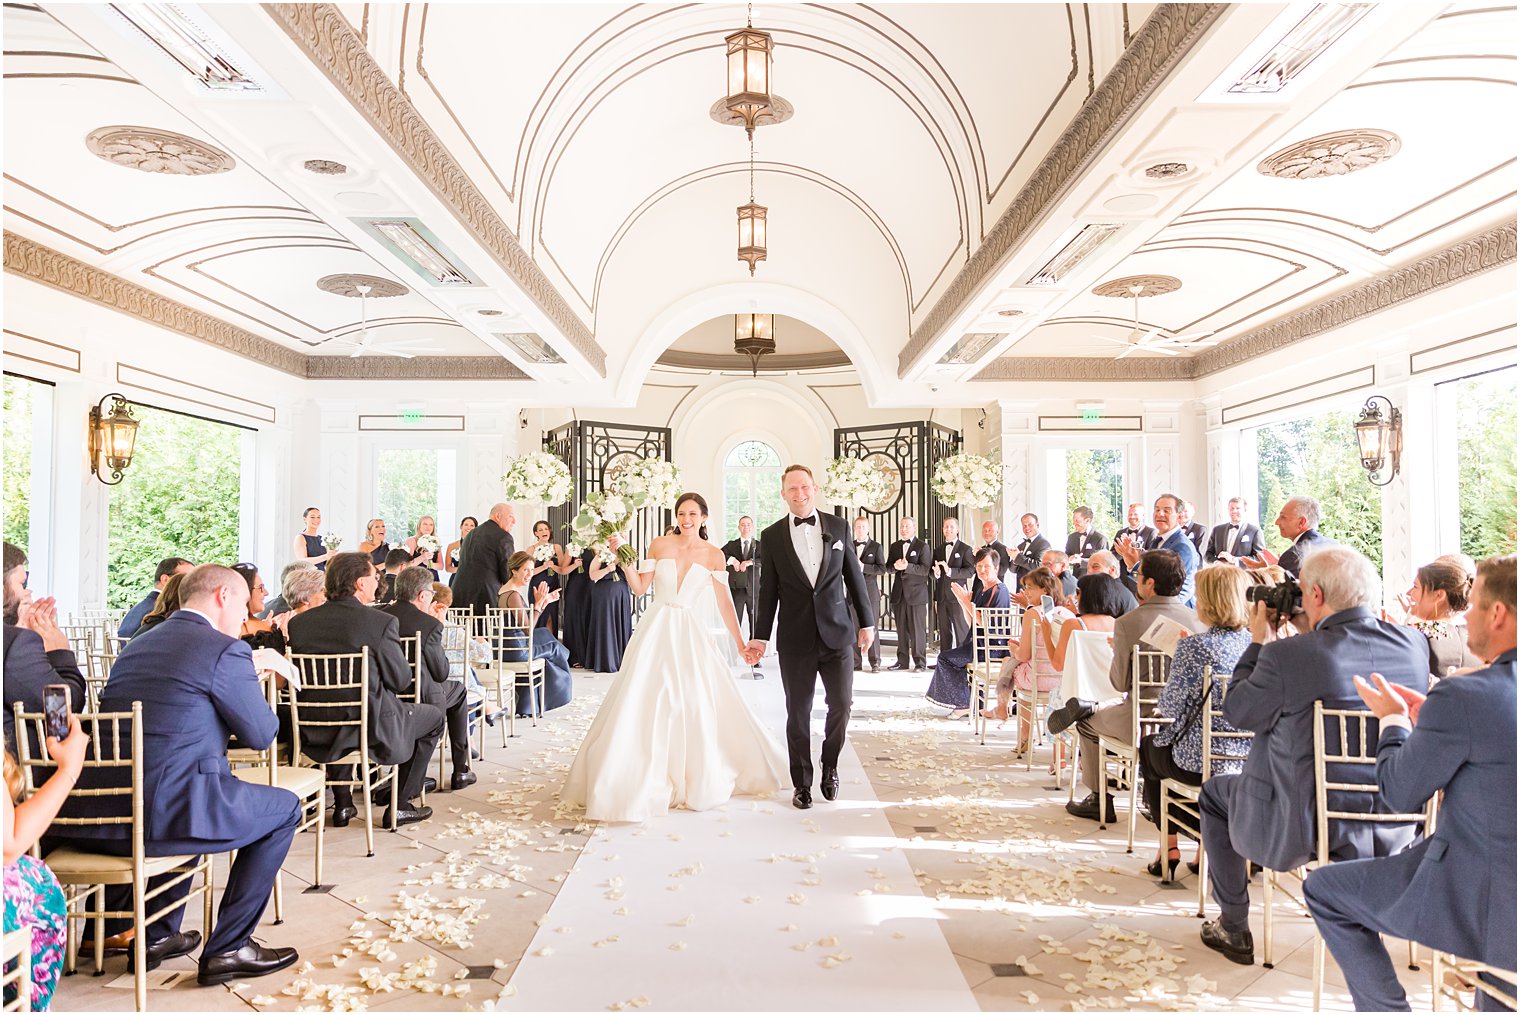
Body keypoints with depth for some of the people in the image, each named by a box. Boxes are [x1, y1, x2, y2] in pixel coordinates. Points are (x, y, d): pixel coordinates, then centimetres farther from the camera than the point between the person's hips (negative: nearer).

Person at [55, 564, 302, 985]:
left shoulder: (137, 645, 18)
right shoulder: (226, 650, -8)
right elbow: (262, 735, -1)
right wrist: (252, 684, 17)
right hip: (161, 817, -9)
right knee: (285, 808, 12)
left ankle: (157, 934, 36)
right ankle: (228, 948, 11)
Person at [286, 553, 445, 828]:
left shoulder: (298, 622, -3)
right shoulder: (382, 622, -17)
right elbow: (401, 681, -11)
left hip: (315, 734, 5)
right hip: (372, 730, -5)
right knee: (434, 715, 20)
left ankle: (342, 804, 37)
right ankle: (401, 805, 21)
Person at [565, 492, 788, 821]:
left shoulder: (713, 555, 2)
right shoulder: (659, 545, 2)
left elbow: (724, 602, 3)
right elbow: (640, 587, 2)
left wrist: (739, 642, 1)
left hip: (691, 633, 1)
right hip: (657, 630, 0)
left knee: (699, 704, 3)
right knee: (644, 704, -2)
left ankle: (700, 779, 24)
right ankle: (643, 780, 12)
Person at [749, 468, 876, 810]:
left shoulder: (838, 527, 5)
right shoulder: (772, 537, 2)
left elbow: (854, 576, 8)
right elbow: (768, 591, 4)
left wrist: (866, 621, 7)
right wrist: (760, 637, 2)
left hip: (836, 633, 1)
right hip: (795, 639, -1)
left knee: (841, 705, 2)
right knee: (798, 713, 6)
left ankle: (829, 764, 28)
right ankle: (802, 783, 20)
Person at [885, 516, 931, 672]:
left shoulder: (922, 546, -1)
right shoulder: (894, 546, 15)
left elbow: (925, 570, -10)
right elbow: (888, 567, 10)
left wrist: (907, 566, -24)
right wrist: (895, 566, -12)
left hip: (916, 594, -5)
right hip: (899, 593, 5)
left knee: (917, 629, -4)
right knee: (901, 630, 8)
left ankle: (920, 662, 2)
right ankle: (902, 660, 15)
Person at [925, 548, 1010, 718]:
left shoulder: (999, 590, -12)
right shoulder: (983, 590, 18)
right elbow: (972, 624, 17)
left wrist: (966, 601, -16)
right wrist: (963, 602, 4)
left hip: (993, 647, -10)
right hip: (980, 643, 10)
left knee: (945, 658, -10)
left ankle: (965, 704, -1)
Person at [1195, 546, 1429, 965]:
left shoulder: (1285, 655, -24)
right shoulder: (1414, 644, -7)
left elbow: (1237, 712, -7)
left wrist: (1259, 641, 2)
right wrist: (1312, 633, 12)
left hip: (1304, 830, -6)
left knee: (1215, 793, 23)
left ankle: (1234, 928, 30)